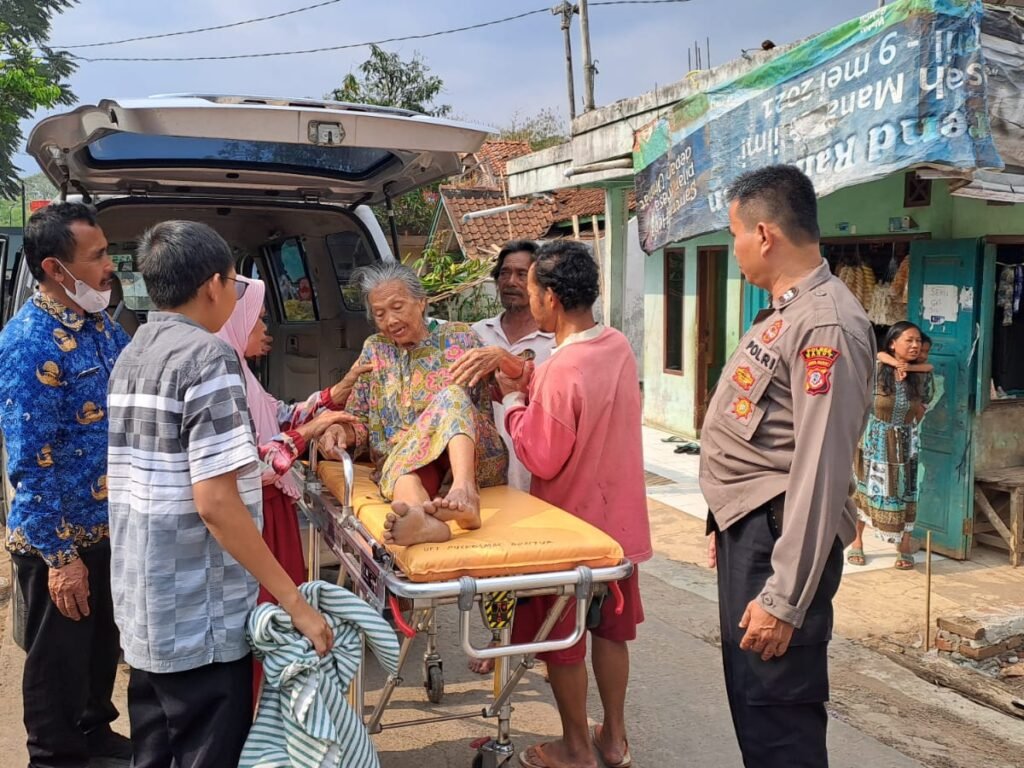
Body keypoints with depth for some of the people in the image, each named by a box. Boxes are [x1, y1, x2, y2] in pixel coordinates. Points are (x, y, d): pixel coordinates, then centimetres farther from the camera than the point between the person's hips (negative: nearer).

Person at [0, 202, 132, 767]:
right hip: (60, 537, -8)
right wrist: (59, 555, -21)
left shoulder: (102, 326, 3)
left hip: (111, 525, 8)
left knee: (102, 642, 23)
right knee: (59, 657, 12)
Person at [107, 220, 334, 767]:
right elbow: (215, 503, -23)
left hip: (142, 606, 9)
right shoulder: (208, 355, -16)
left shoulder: (131, 357, 11)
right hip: (198, 617, -8)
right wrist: (295, 603, -19)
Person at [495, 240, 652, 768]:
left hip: (571, 524, -7)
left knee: (561, 641, 11)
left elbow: (542, 460, -21)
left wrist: (512, 400, -11)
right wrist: (533, 387, 2)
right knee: (610, 630, 20)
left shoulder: (561, 371, -27)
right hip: (618, 516, 7)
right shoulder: (620, 347, -2)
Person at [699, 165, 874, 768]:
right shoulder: (785, 311, 13)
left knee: (777, 715, 1)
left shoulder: (827, 324, -19)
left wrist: (784, 600, -23)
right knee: (750, 699, 21)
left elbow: (820, 472, -24)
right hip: (748, 528, 10)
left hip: (779, 537, -10)